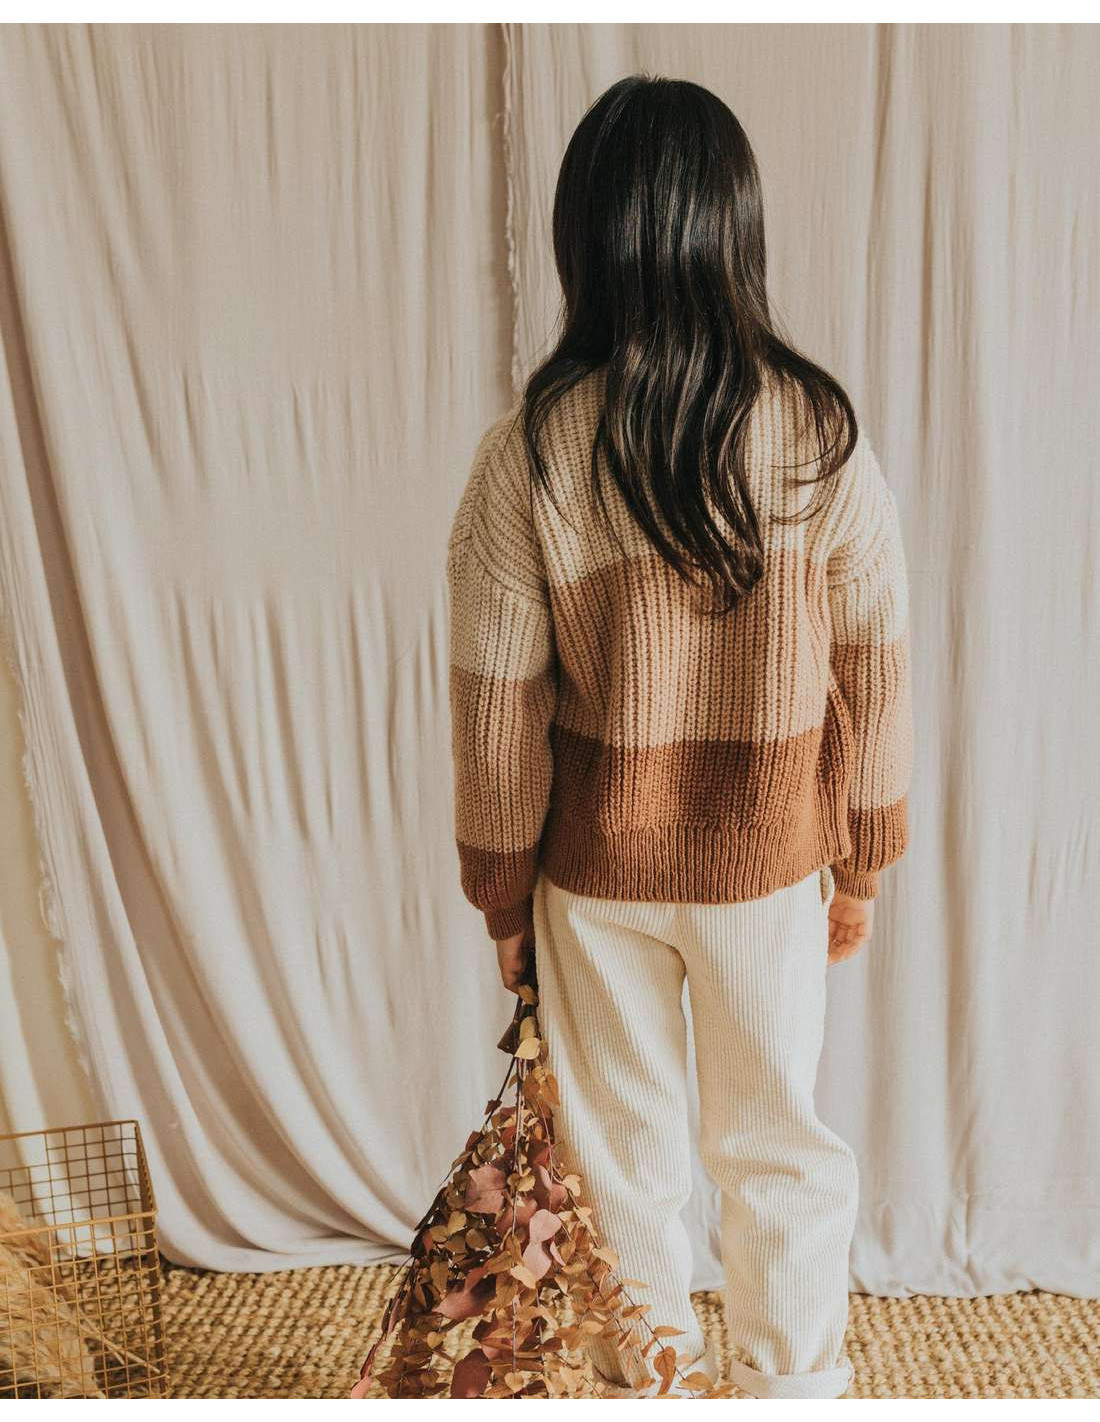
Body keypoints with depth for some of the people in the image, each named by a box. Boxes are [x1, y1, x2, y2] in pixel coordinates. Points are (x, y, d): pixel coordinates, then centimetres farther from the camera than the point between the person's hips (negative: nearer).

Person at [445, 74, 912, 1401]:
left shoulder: (528, 450, -15)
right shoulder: (819, 430, -12)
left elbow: (497, 708, -11)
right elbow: (873, 670, -6)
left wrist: (501, 891, 3)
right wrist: (860, 865, 7)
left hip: (596, 867, 0)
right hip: (766, 863, 1)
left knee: (622, 1148, 21)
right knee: (777, 1142, 22)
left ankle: (649, 1381, 43)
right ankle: (793, 1384, 43)